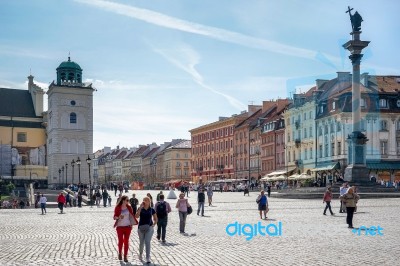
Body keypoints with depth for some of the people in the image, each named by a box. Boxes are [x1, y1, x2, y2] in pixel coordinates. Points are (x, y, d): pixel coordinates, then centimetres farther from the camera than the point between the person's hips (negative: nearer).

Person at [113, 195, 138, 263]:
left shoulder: (129, 207, 1)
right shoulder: (117, 208, -8)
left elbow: (132, 215, 10)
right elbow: (114, 217, -6)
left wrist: (132, 223, 6)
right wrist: (118, 217, -26)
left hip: (127, 226, 2)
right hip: (120, 227, -2)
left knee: (126, 241, 2)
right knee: (120, 241, -1)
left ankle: (125, 256, 9)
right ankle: (120, 253, 25)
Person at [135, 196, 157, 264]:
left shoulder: (152, 210, 1)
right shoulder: (140, 209, 0)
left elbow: (155, 219, 11)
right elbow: (137, 216, -17)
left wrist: (153, 224, -6)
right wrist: (140, 207, -19)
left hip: (149, 228, -1)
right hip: (141, 228, 1)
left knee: (147, 242, -10)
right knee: (141, 242, 13)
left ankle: (148, 258, -7)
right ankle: (140, 254, 38)